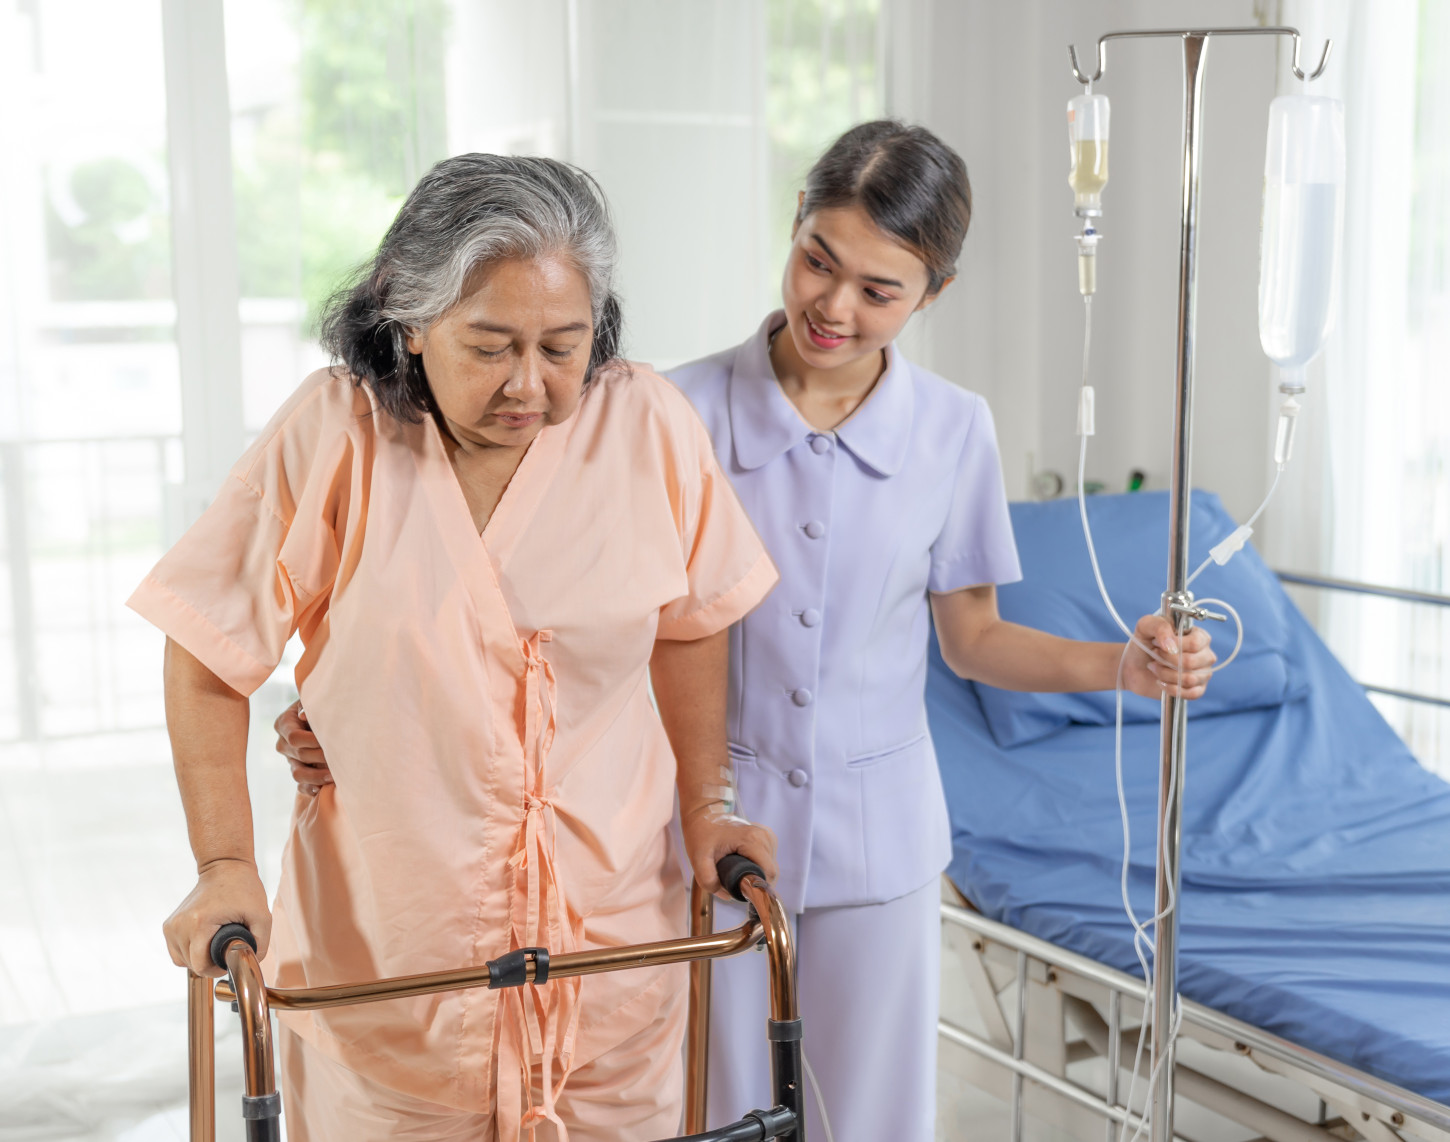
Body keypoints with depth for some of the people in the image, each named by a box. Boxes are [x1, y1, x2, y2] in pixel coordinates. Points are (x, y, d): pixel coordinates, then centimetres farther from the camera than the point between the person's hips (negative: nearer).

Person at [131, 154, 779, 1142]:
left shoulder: (648, 426, -8)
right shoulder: (335, 434, -13)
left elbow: (689, 624, 7)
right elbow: (210, 653, -6)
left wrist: (702, 810, 9)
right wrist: (225, 865, -8)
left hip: (611, 934, 2)